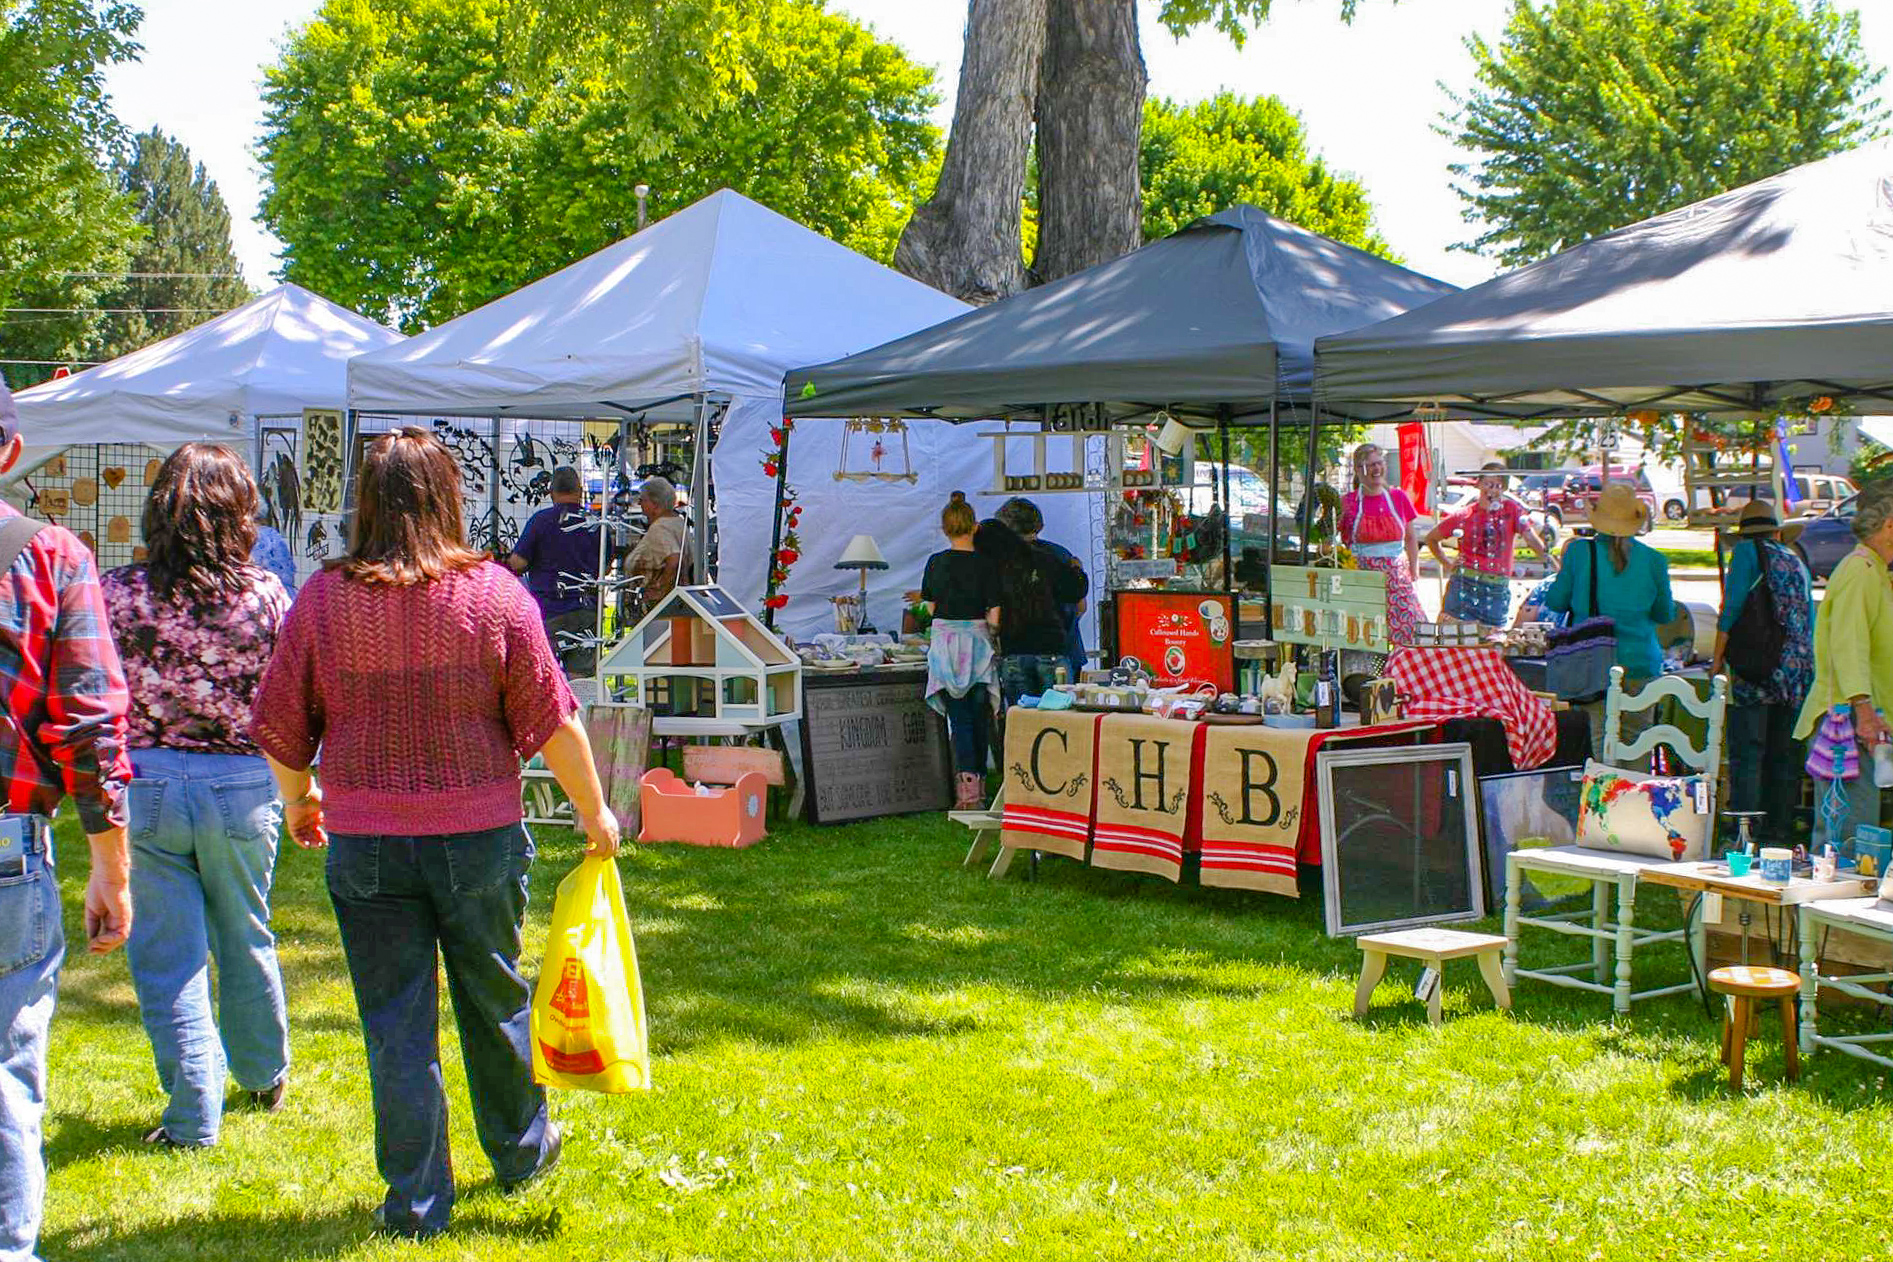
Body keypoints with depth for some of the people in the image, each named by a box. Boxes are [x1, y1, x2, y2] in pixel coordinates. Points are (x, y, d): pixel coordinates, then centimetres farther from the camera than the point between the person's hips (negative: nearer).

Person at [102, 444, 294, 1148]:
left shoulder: (119, 593, -9)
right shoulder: (264, 594, -9)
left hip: (145, 783, -1)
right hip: (241, 784, 1)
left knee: (167, 954, 7)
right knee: (245, 939, 21)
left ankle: (194, 1116, 9)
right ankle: (265, 1076, 39)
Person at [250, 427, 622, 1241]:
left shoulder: (323, 600, -5)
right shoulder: (494, 593, -8)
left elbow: (279, 727, 2)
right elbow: (552, 721, -7)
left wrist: (298, 798, 21)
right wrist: (592, 811, 6)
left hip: (365, 844, 0)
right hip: (478, 837, 0)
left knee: (395, 1023, 7)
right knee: (495, 1001, 18)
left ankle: (416, 1203, 12)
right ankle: (521, 1151, 37)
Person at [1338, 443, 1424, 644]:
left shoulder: (1398, 497, 7)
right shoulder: (1348, 502, 1)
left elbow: (1411, 539, 14)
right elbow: (1341, 542, 10)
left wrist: (1413, 573, 11)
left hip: (1396, 577, 2)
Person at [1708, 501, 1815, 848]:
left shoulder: (1748, 552, 2)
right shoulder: (1797, 562, 19)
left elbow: (1731, 610, -7)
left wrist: (1717, 661, -1)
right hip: (1798, 673, 6)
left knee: (1746, 756, -7)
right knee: (1784, 758, 9)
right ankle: (1779, 834, 10)